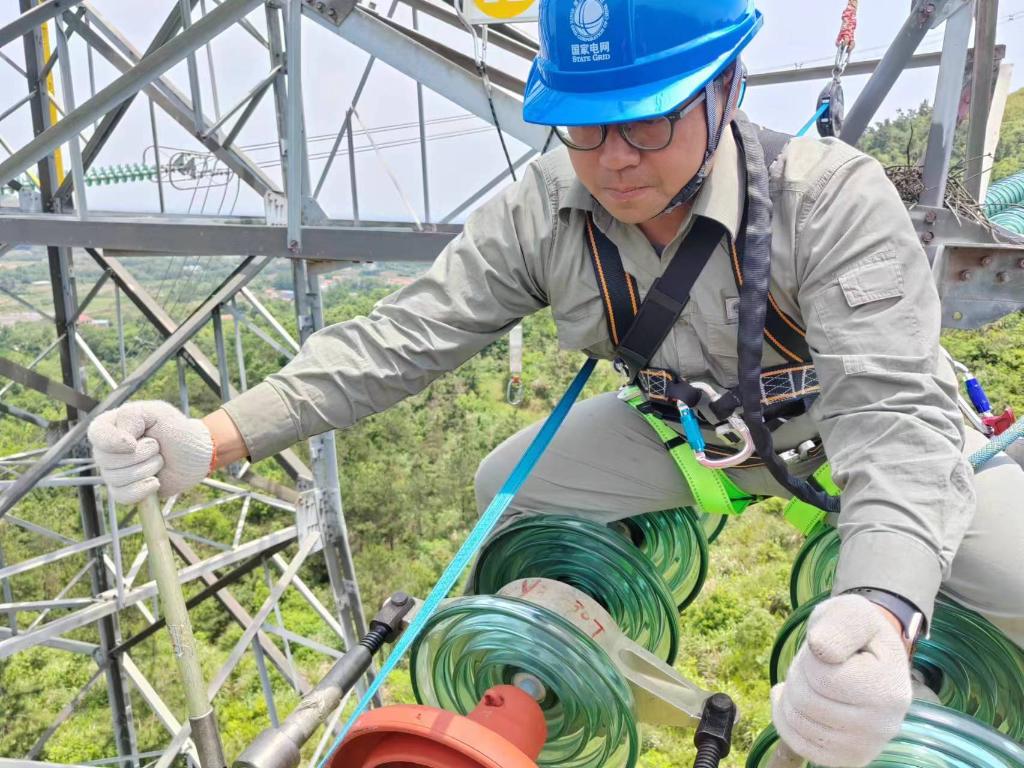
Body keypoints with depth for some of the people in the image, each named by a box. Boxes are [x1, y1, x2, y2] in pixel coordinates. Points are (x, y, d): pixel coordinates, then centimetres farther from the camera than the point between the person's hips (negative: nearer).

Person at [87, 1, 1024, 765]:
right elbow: (403, 337, -23)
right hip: (690, 427, 3)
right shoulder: (537, 214, -21)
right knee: (507, 486, -3)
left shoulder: (834, 198, -32)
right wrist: (213, 440, -33)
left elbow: (894, 414, -38)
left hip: (844, 424, -2)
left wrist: (880, 611, -58)